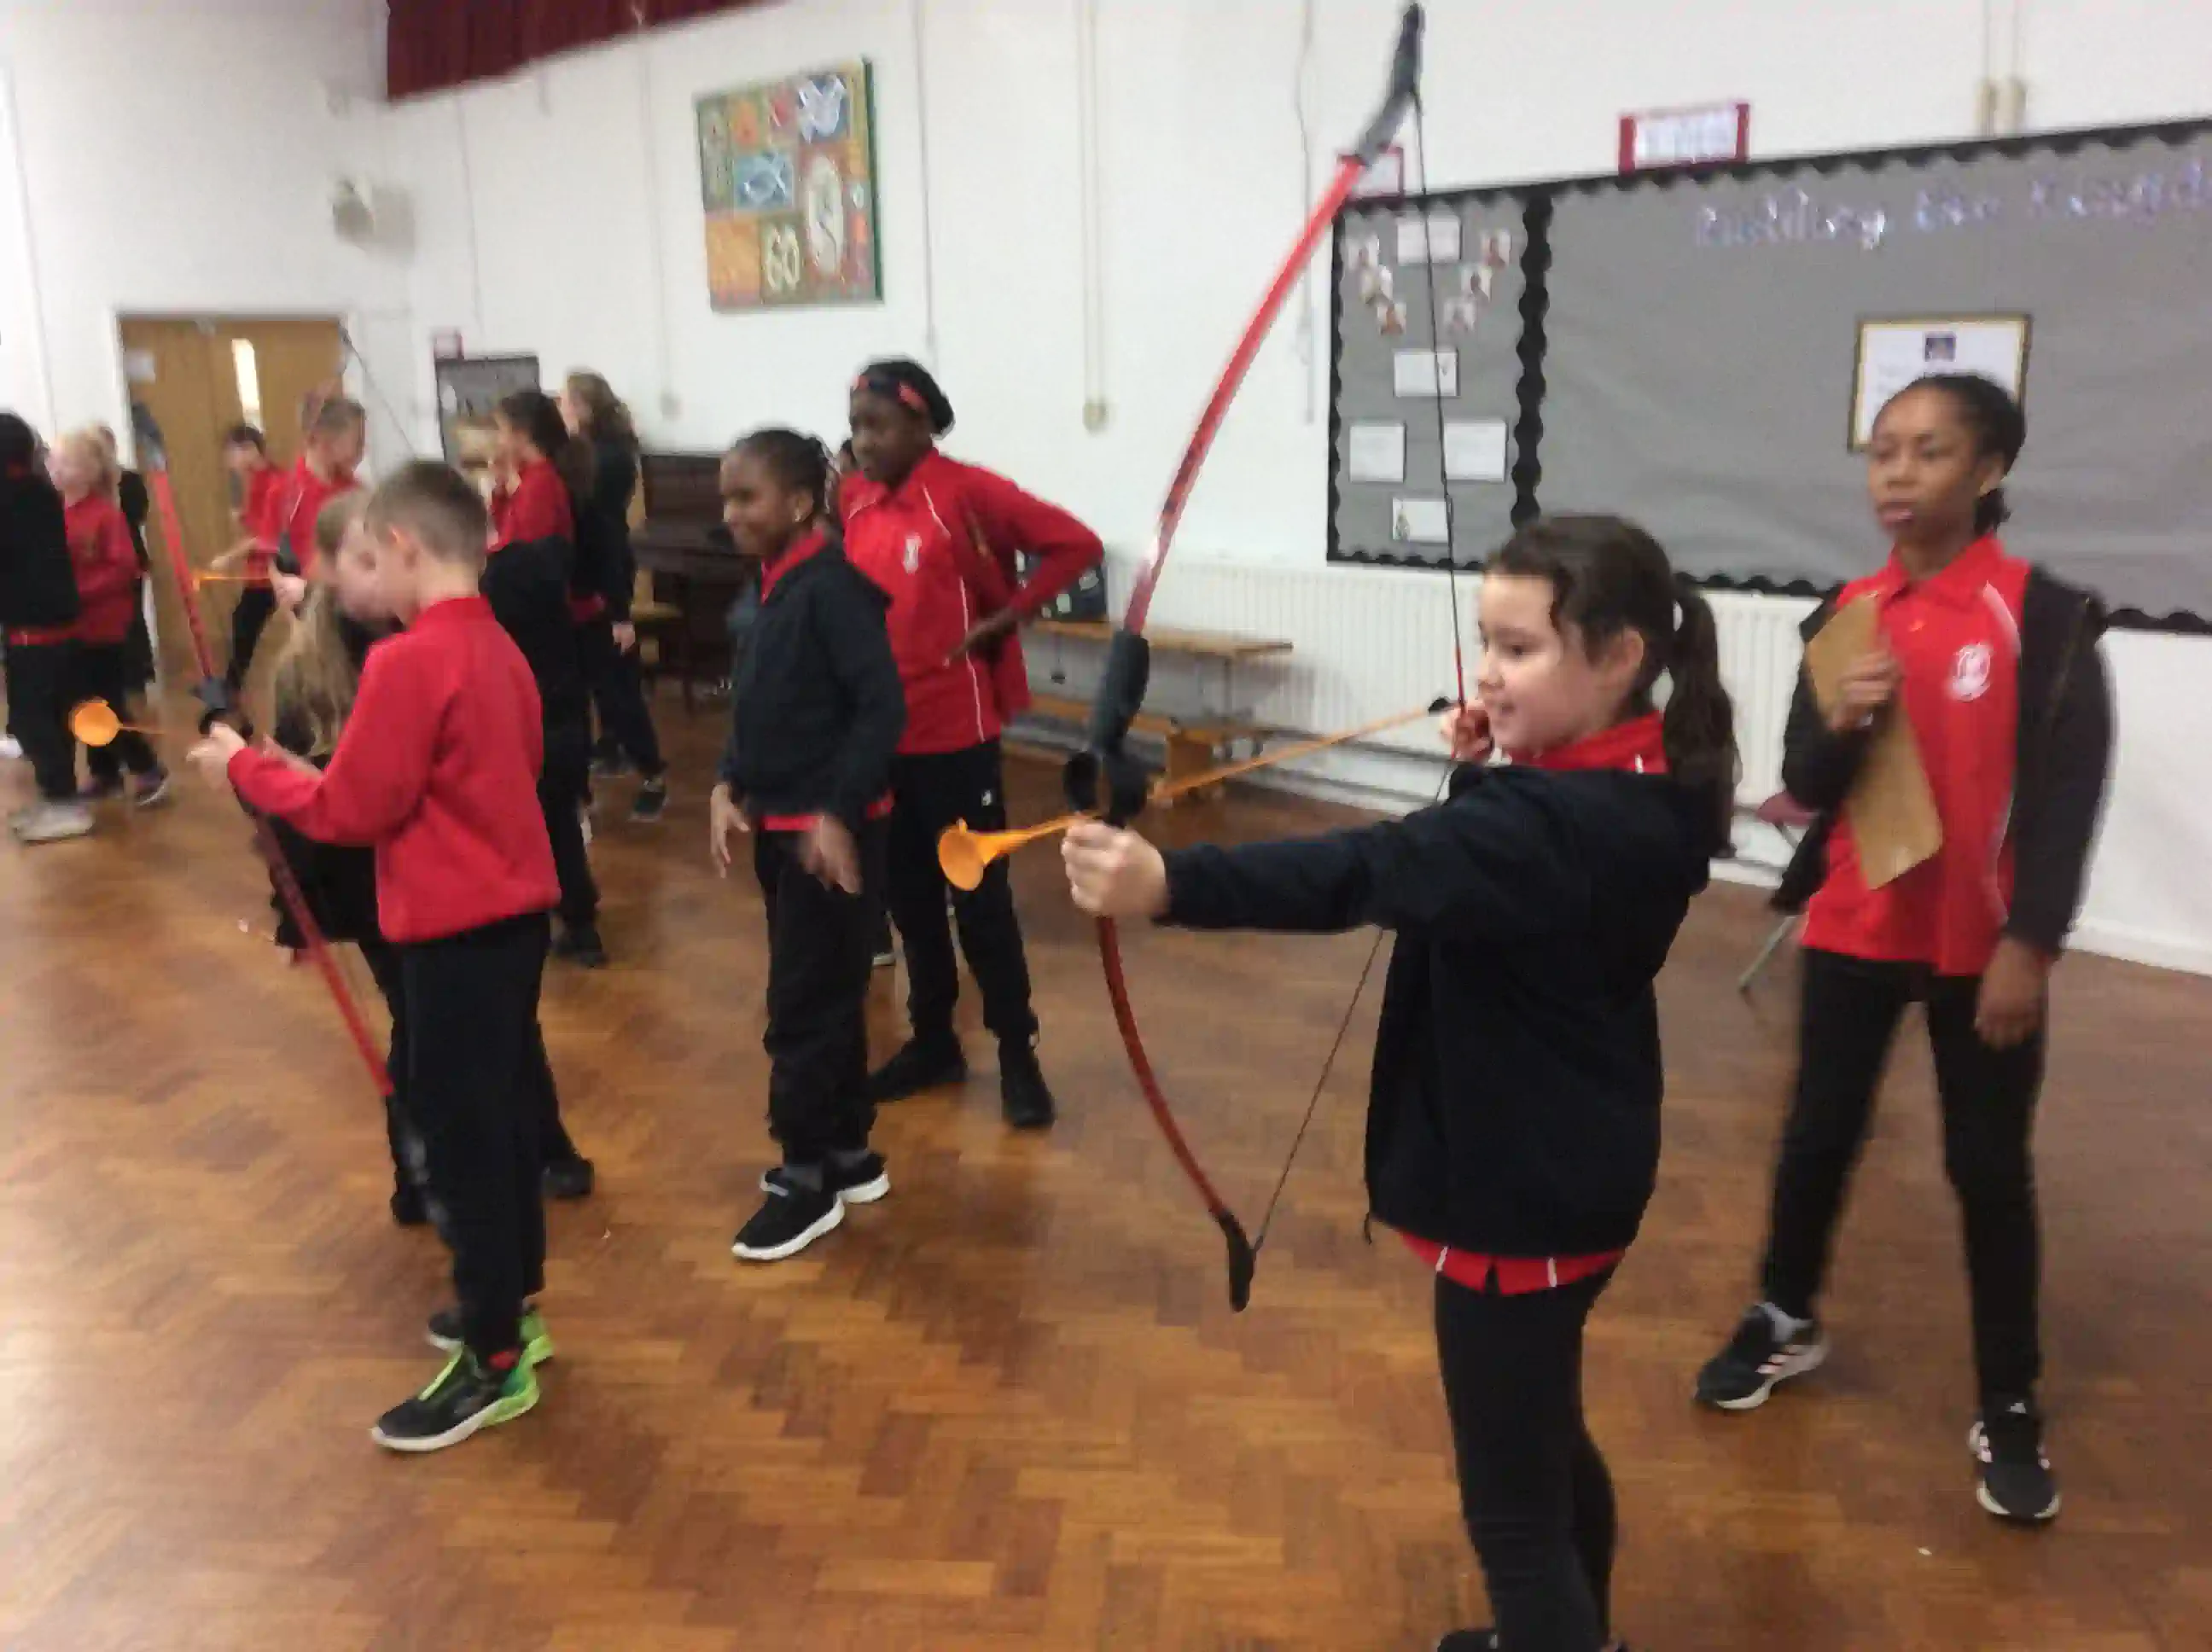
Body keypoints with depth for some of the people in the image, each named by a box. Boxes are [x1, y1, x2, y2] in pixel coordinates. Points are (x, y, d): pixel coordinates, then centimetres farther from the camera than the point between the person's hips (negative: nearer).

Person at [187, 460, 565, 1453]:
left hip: (455, 929, -9)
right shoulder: (499, 651, 8)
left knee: (458, 1134, 1)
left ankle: (495, 1362, 11)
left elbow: (351, 813, -16)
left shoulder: (408, 662, -19)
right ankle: (511, 1304, 34)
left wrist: (246, 768, -2)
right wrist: (323, 773, 14)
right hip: (515, 911, 9)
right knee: (503, 1114, 19)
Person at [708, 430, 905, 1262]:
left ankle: (806, 1179, 13)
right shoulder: (775, 585, 9)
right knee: (826, 995, 17)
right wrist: (729, 786, 2)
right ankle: (847, 1153, 30)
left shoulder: (833, 587, -17)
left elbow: (881, 707, -22)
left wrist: (837, 813, -23)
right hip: (780, 824, 9)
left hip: (831, 829, -9)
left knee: (803, 1004, 0)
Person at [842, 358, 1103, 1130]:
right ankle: (933, 1042, 31)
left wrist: (1003, 618, -11)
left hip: (954, 730, -5)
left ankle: (1018, 1055, 17)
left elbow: (1077, 544, -10)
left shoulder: (968, 492, -11)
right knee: (909, 895, 15)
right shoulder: (849, 503, 5)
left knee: (979, 896, 3)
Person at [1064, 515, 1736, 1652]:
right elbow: (1476, 872, 16)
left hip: (1518, 1196, -11)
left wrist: (1171, 882, -55)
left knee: (1512, 1503, 3)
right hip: (1563, 1176, 11)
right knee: (1544, 1438, 30)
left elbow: (1372, 871, -44)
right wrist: (1476, 776, -1)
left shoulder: (1564, 823, -28)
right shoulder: (1631, 797, 1)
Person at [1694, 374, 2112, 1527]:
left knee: (1988, 1166, 6)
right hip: (1854, 924, 4)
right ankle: (1786, 1320, 36)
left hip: (1983, 940, -3)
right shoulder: (1847, 612, 3)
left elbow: (2069, 792, -11)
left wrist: (2030, 943, -16)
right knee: (1819, 1133, 14)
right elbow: (1805, 789, 4)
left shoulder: (2042, 613, -10)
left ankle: (2009, 1408, 22)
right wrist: (1839, 728, -17)